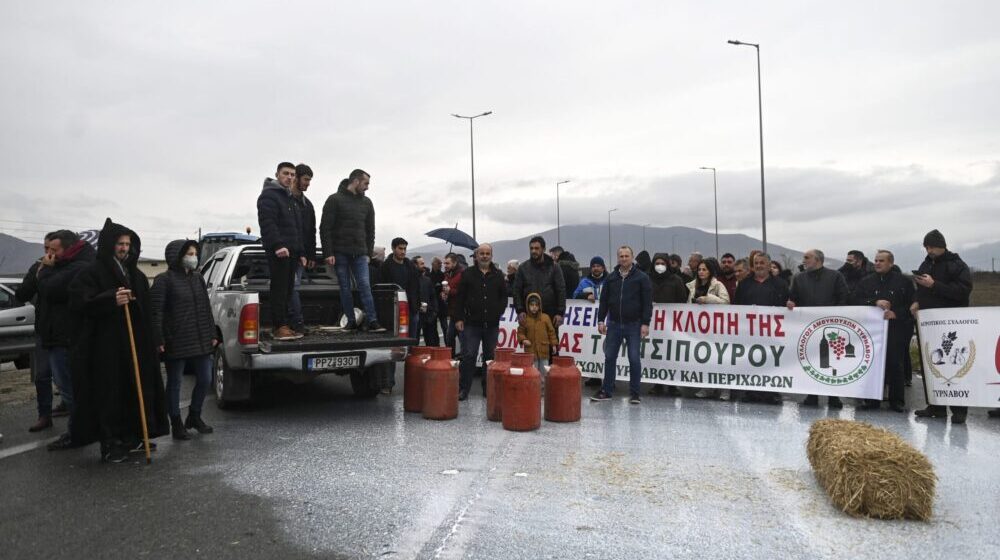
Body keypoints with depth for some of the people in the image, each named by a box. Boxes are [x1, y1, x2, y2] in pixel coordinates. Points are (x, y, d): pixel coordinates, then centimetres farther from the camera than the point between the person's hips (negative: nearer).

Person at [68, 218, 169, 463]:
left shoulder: (136, 275, 16)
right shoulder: (93, 272, -3)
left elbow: (146, 311, 20)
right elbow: (78, 301, -15)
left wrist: (149, 341, 12)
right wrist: (111, 300, -28)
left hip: (134, 344, 6)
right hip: (104, 345, -6)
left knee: (135, 390, 9)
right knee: (109, 393, -4)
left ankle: (132, 437, 20)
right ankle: (110, 444, 2)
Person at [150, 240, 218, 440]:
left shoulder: (198, 278, 12)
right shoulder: (164, 280, -7)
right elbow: (156, 312, -11)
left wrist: (212, 334, 12)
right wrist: (159, 340, -17)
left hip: (201, 341, 6)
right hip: (176, 343, -6)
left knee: (205, 379, 10)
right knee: (175, 383, 6)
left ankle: (195, 416, 29)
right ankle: (176, 424, 17)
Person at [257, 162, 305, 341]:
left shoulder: (291, 199, 26)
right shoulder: (269, 195, -4)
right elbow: (267, 223, -18)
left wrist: (300, 252, 23)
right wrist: (277, 245, -27)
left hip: (291, 251, 9)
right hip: (278, 250, -9)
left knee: (287, 289, 8)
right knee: (279, 288, -11)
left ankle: (283, 325, 12)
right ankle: (279, 327, -10)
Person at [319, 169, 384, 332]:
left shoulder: (366, 202, 12)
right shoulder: (335, 200, -2)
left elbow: (370, 229, 17)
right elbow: (325, 228, -6)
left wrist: (369, 251, 9)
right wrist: (328, 253, -12)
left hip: (360, 253, 3)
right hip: (340, 253, -3)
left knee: (365, 286, -6)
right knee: (345, 288, 3)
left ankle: (373, 322, -9)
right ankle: (351, 321, 11)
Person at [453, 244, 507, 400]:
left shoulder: (498, 275, 10)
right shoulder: (468, 274, 3)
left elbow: (504, 296, 13)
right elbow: (459, 298, 1)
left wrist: (499, 312, -2)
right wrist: (458, 318, -5)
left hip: (492, 324, 3)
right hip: (471, 323, -2)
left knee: (490, 357, 8)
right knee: (468, 356, -5)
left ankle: (488, 388, 18)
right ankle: (463, 389, 1)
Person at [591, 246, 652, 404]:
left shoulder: (641, 277, -2)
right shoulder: (611, 278, 9)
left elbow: (647, 302, -6)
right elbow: (604, 300, 10)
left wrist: (645, 323, -12)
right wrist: (601, 320, 3)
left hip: (633, 325, -3)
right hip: (614, 324, 4)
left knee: (634, 359, -1)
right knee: (609, 358, 6)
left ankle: (635, 394, 9)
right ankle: (606, 391, 15)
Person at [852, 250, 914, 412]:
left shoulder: (903, 281, 5)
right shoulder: (866, 281, 12)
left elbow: (912, 304, 1)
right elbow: (854, 301, 2)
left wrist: (897, 313, -13)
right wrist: (875, 302, -11)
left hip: (896, 330, -2)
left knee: (895, 364, 0)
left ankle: (897, 401, 10)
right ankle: (873, 400, 9)